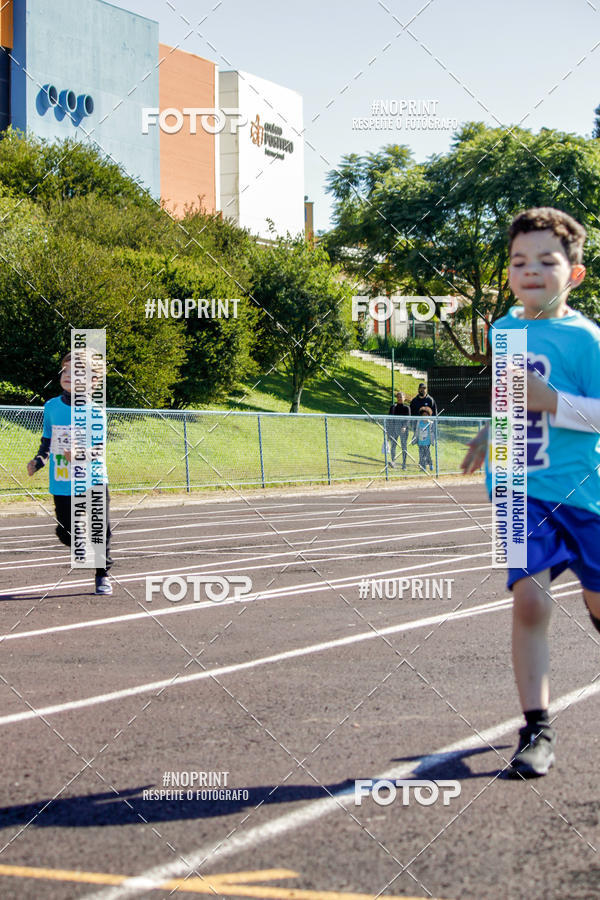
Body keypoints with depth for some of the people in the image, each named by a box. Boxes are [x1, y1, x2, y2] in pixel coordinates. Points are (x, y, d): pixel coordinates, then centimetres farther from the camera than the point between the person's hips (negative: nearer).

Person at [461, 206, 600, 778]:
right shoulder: (504, 328, 8)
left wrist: (550, 402, -26)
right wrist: (492, 433, 28)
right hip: (524, 490, 3)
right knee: (529, 599, -13)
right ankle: (536, 730, -7)